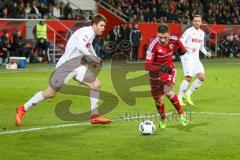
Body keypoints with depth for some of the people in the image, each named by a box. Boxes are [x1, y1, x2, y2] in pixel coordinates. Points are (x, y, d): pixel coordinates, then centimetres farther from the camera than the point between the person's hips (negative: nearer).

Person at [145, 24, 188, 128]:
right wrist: (161, 68, -48)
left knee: (168, 90, -26)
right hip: (156, 72, -1)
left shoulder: (173, 39, -19)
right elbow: (147, 66, -37)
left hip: (169, 68, 1)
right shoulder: (153, 44, -32)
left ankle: (181, 113, -10)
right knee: (159, 99, 8)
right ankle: (162, 119, 37)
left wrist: (183, 50, 9)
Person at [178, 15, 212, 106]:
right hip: (188, 57, -7)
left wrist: (206, 53, 8)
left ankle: (188, 94, 10)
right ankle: (179, 98, -3)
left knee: (202, 77, -3)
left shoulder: (202, 33, 14)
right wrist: (190, 47, -30)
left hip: (196, 58, 7)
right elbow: (181, 42, -17)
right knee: (188, 78, -16)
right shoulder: (189, 31, -7)